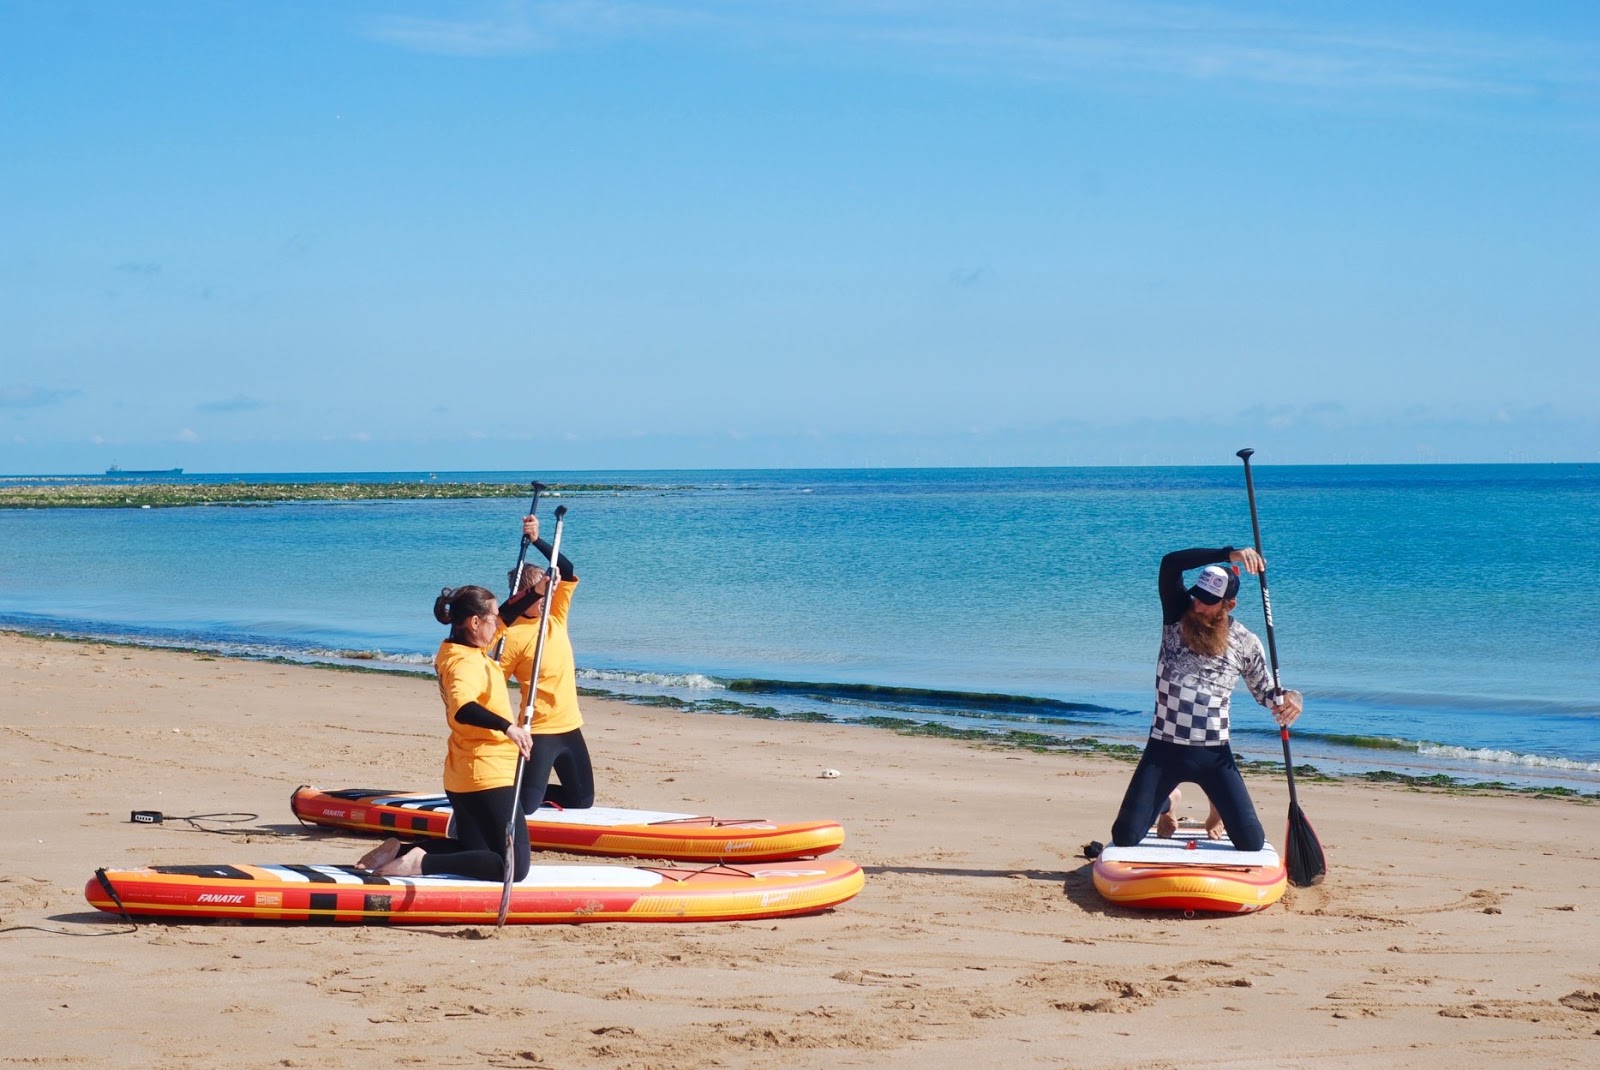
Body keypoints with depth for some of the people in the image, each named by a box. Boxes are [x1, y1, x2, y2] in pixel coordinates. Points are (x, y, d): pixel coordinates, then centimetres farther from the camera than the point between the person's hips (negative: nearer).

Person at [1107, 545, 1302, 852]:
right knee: (1125, 838, -3)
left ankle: (1219, 809, 32)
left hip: (1214, 755, 0)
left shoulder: (1246, 644, -1)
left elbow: (1266, 692, 11)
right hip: (1164, 750, 0)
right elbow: (1171, 563, -20)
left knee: (1251, 843, -5)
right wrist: (1228, 554, -28)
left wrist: (1289, 698, -13)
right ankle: (1165, 806, 32)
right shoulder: (1177, 616, -4)